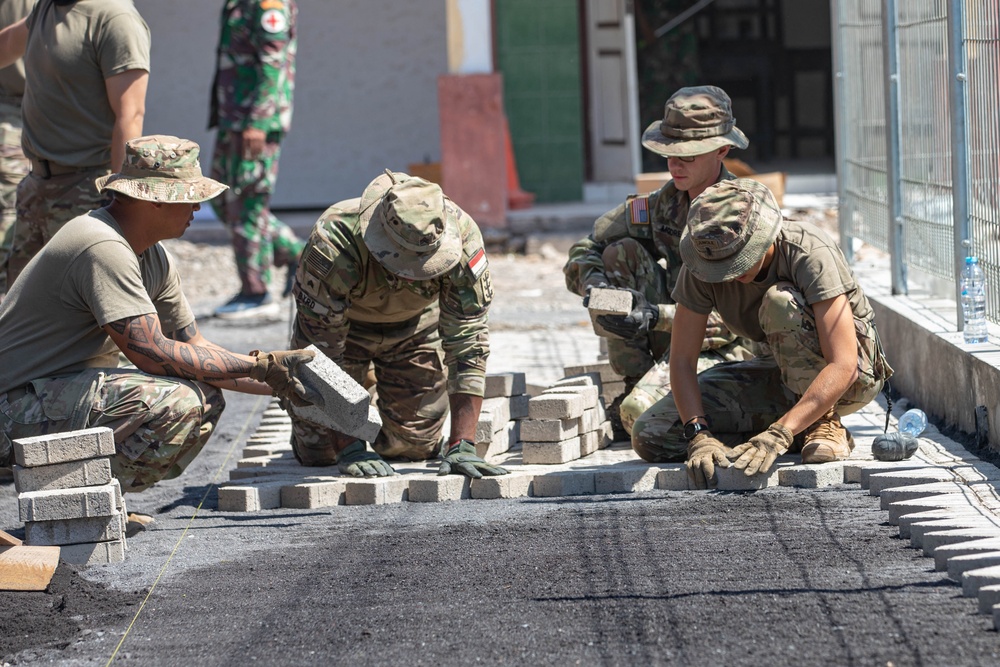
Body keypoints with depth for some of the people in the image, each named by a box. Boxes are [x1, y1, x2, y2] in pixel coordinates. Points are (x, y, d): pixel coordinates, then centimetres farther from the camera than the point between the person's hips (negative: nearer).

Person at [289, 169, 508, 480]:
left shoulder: (461, 235, -36)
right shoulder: (333, 242, -42)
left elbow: (468, 338, -30)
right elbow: (321, 348, -35)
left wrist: (461, 445, -35)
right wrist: (349, 449, -37)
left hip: (414, 324, 2)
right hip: (342, 324, -2)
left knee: (418, 446, -2)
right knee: (319, 451, -3)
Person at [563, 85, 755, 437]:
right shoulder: (662, 204, 1)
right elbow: (582, 254, 2)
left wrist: (658, 316, -33)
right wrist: (596, 287, -22)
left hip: (725, 349, -6)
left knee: (640, 412, -31)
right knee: (622, 251, -11)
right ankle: (635, 381, -5)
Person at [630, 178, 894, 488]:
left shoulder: (811, 252, -30)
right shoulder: (699, 266, -17)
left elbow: (843, 366, -36)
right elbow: (682, 359, -14)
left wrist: (778, 435, -44)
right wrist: (699, 435, -31)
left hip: (852, 375, -5)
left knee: (780, 301, -35)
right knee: (649, 437, -12)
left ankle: (824, 425, -16)